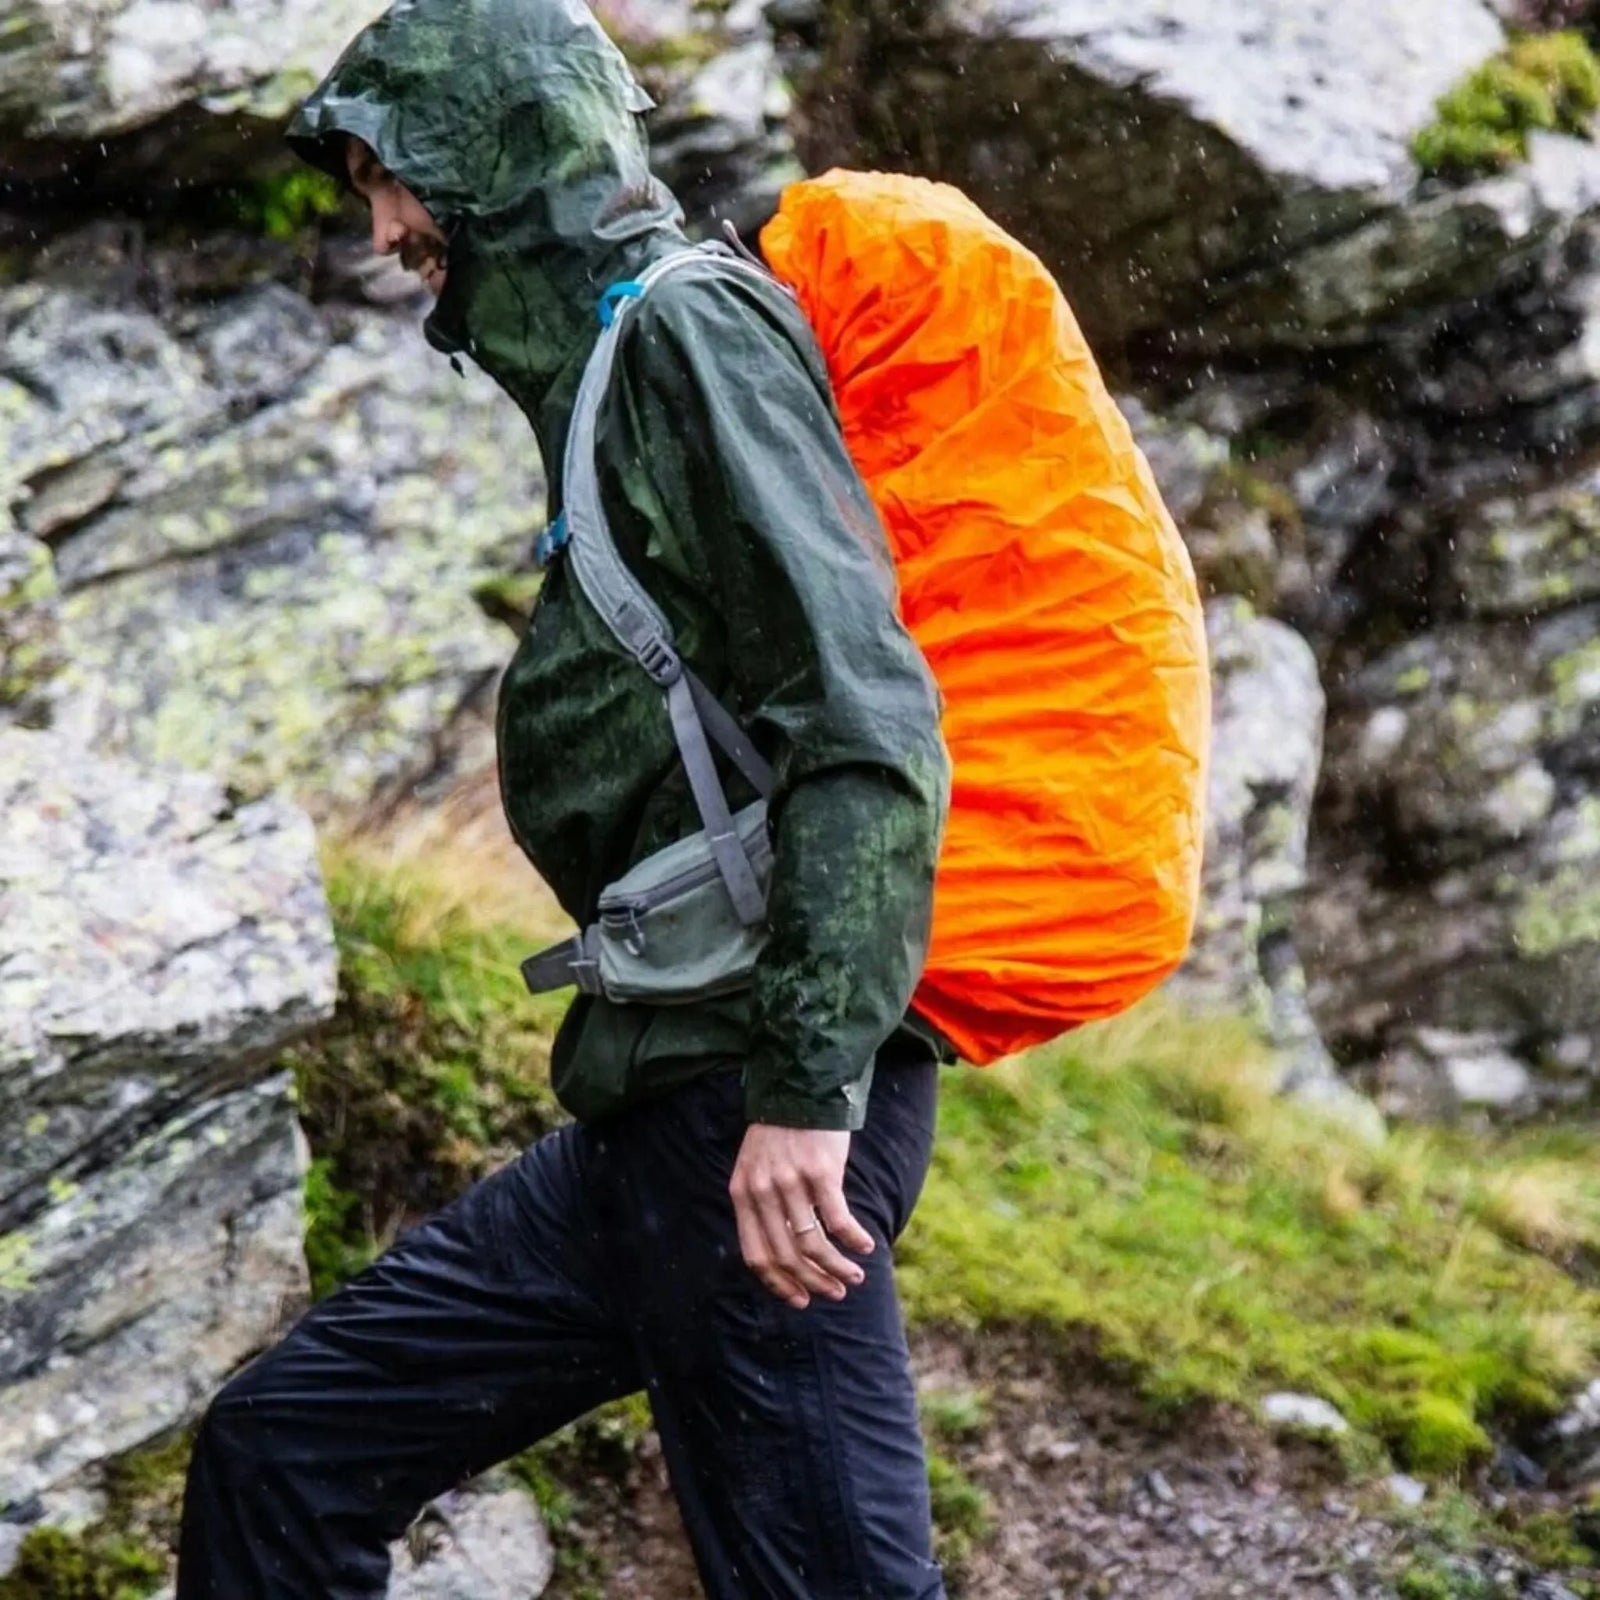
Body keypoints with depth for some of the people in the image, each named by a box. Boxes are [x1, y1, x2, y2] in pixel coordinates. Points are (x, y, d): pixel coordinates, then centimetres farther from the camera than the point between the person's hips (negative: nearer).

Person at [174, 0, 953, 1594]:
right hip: (654, 1106, 10)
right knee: (282, 1450, 11)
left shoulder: (691, 329, -7)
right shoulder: (606, 373, 21)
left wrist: (809, 1087, -24)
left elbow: (863, 711, -18)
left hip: (751, 1117, -10)